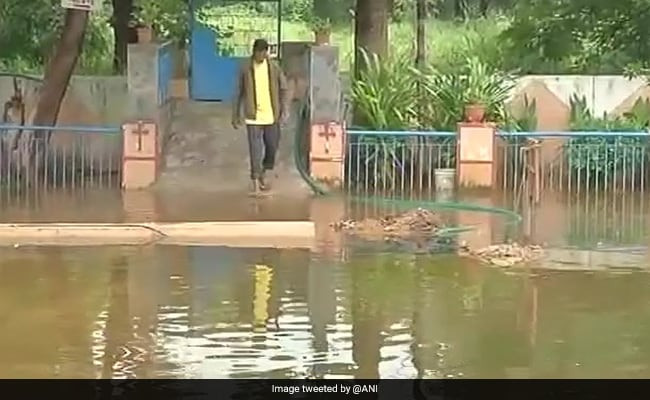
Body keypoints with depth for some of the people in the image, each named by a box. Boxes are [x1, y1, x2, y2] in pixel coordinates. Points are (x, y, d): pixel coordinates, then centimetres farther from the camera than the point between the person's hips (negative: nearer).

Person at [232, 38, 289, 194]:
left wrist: (284, 112, -5)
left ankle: (263, 175, 33)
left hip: (271, 116, 2)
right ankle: (255, 181, 1)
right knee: (255, 150, -6)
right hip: (253, 117, -2)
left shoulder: (274, 68, 0)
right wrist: (236, 115, 3)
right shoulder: (245, 68, -4)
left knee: (272, 148, 10)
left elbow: (283, 90, 4)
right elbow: (239, 93, 2)